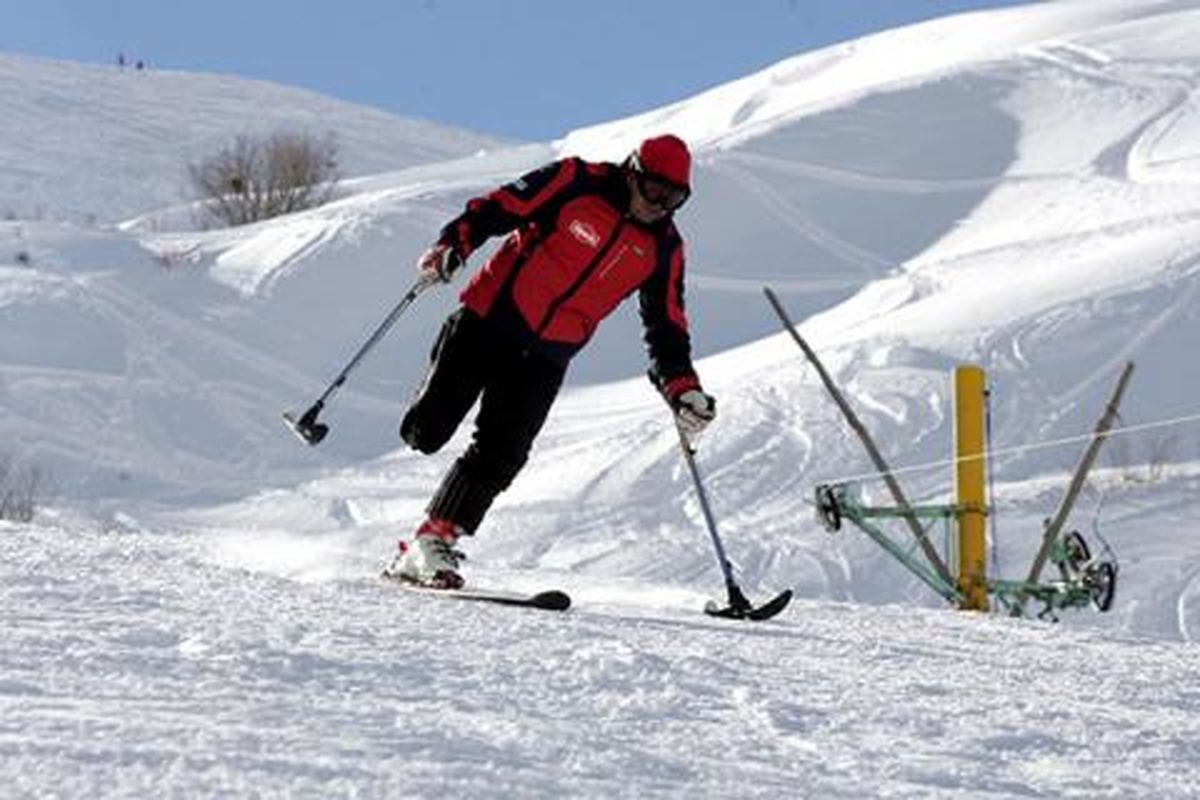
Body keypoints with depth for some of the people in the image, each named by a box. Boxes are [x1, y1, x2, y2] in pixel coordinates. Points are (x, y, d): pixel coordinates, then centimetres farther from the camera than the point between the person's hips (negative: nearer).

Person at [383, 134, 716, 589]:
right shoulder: (576, 183, -10)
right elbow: (496, 209, -8)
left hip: (544, 360, 3)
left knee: (499, 459, -11)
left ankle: (433, 542, -1)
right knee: (427, 433, -1)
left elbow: (666, 327, 8)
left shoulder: (663, 249, 2)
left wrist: (682, 389, -2)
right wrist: (453, 245, -22)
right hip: (488, 324, -3)